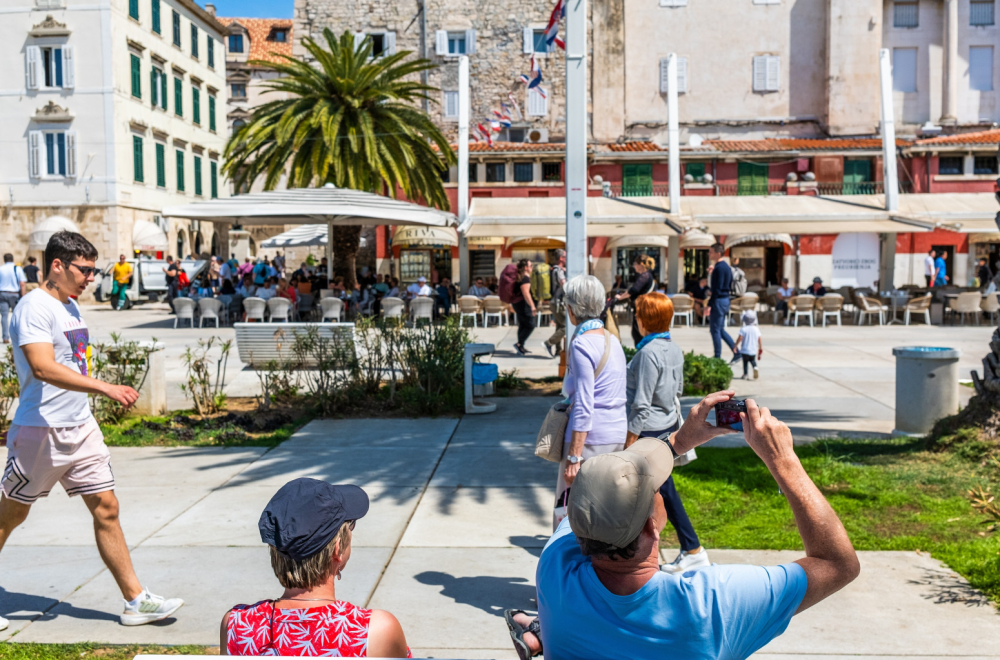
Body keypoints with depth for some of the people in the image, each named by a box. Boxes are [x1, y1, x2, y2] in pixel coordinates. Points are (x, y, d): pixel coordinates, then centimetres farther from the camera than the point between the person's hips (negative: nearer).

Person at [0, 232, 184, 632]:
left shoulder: (71, 307, 13)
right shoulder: (34, 307, -15)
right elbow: (43, 367, -29)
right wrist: (105, 388, -34)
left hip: (81, 427, 8)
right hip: (41, 431, -8)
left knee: (106, 508, 5)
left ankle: (135, 600, 8)